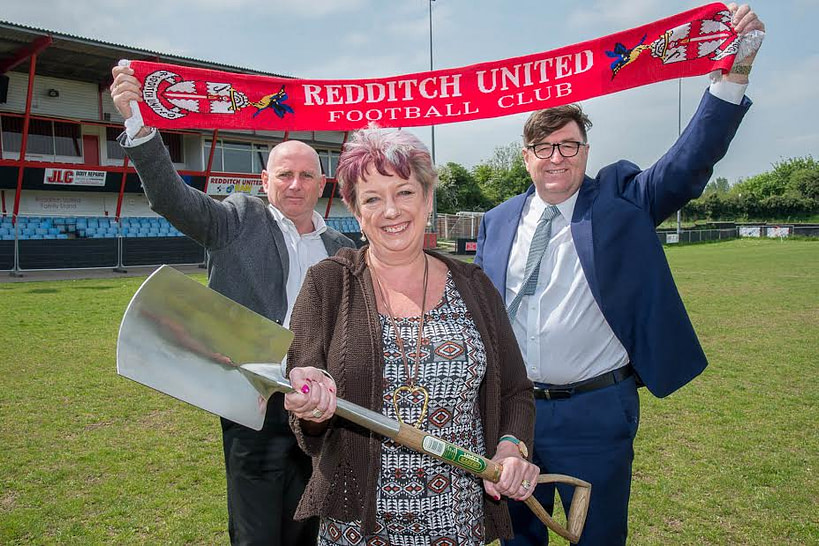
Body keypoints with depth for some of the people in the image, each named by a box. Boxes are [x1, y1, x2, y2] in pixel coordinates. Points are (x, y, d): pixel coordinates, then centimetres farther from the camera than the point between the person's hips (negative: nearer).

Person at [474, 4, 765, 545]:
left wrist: (734, 75, -28)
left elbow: (691, 161, -16)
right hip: (513, 408, 3)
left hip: (596, 413, -3)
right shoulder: (497, 221, 3)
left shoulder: (621, 199, -3)